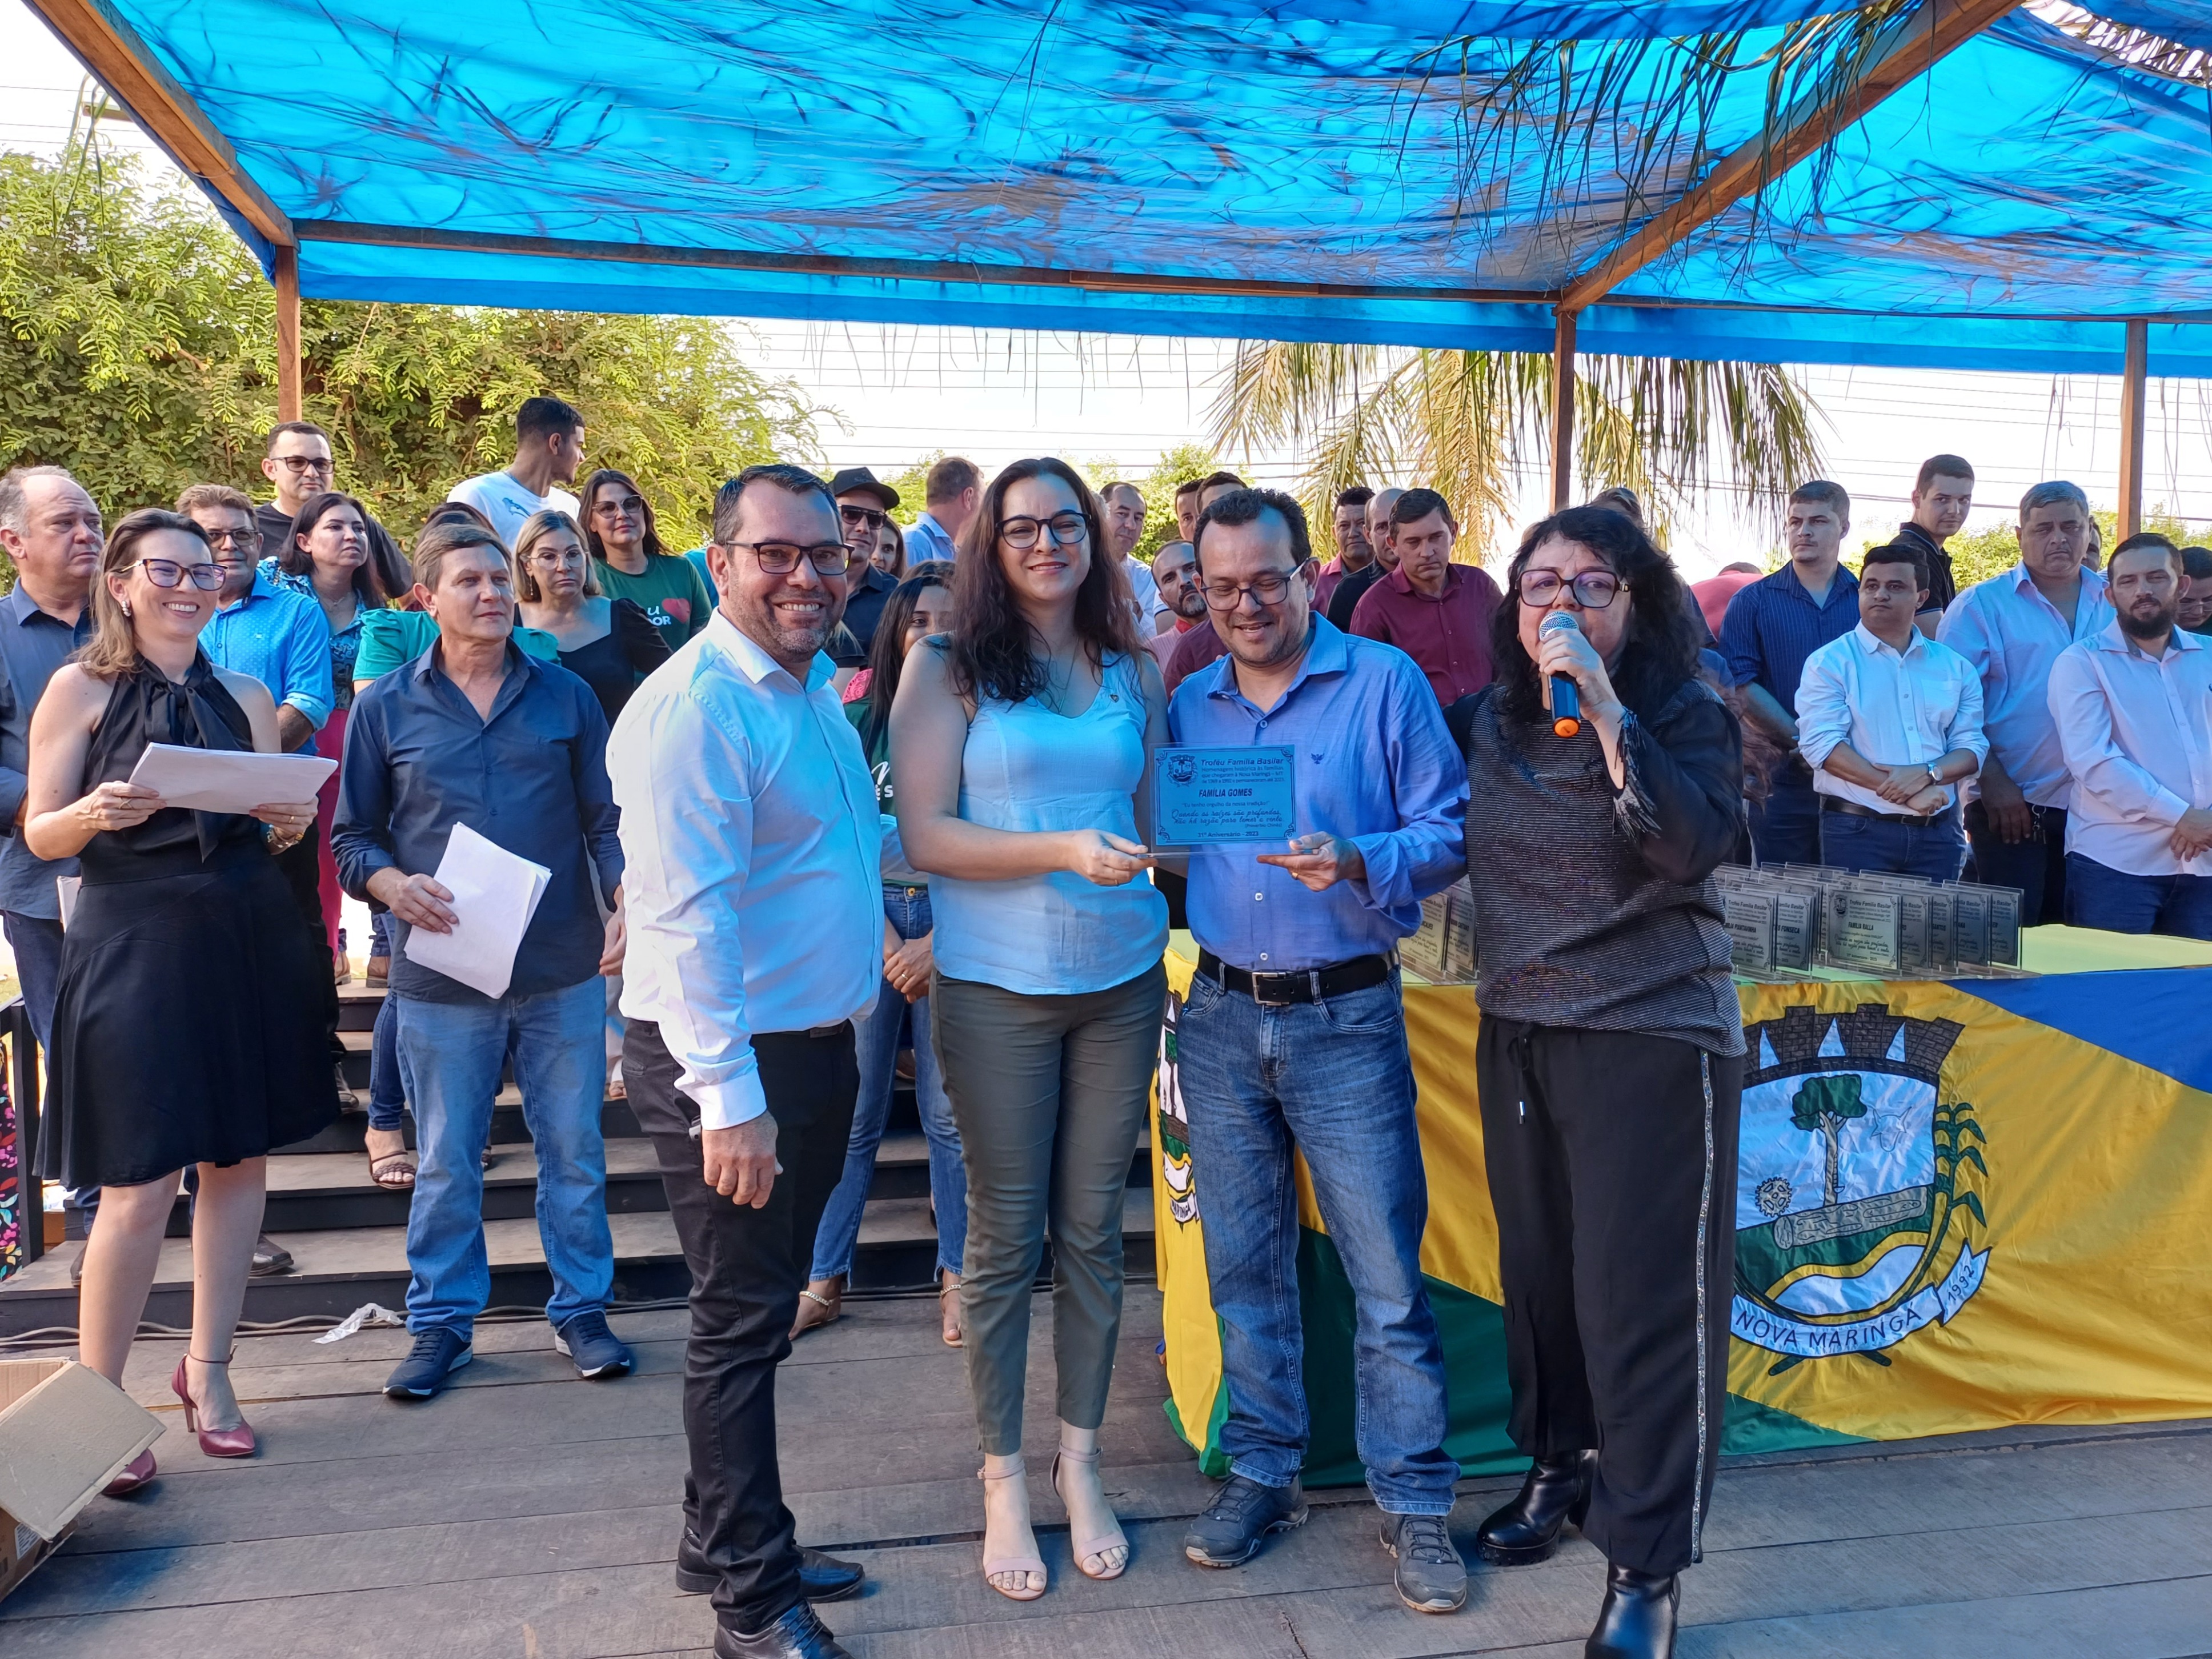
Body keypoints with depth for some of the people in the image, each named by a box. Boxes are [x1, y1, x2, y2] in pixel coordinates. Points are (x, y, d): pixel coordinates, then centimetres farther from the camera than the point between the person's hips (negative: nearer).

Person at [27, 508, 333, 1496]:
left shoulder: (247, 698, 11)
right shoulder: (81, 688, 1)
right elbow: (40, 833, -1)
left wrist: (289, 824, -7)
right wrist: (92, 815, -22)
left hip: (248, 942, 4)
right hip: (133, 945, -4)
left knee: (241, 1158, 9)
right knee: (140, 1185, -5)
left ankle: (206, 1368, 26)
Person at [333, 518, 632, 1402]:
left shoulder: (566, 695, 5)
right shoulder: (385, 707, 4)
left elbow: (606, 817, 4)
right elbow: (353, 835, 7)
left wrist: (629, 904, -11)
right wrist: (394, 885, -13)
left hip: (563, 967, 1)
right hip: (443, 973, 0)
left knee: (575, 1151, 9)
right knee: (446, 1162, 9)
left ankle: (581, 1308, 24)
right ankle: (441, 1323, 25)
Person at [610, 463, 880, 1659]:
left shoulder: (813, 686, 11)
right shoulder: (695, 706, -19)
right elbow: (683, 914, -25)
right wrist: (729, 1095, -27)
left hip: (812, 1045, 9)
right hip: (733, 1063, -9)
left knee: (760, 1310, 20)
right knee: (744, 1321, 3)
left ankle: (724, 1541, 37)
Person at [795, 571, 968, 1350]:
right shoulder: (861, 723, 4)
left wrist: (941, 941, -10)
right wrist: (883, 936, -6)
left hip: (957, 927, -1)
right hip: (868, 921, 1)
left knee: (951, 1113, 4)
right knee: (851, 1113, 4)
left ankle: (957, 1276, 18)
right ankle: (824, 1278, 16)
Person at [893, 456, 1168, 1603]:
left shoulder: (1134, 675, 7)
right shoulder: (948, 668, -3)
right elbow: (925, 836, -10)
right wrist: (1062, 849, -20)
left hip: (1121, 982, 3)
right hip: (996, 988, -3)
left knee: (1093, 1229, 10)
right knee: (1005, 1235, 6)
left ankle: (1079, 1465, 28)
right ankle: (1003, 1478, 24)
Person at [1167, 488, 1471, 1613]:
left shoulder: (1384, 683, -4)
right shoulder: (1189, 705, 9)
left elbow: (1449, 833, -6)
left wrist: (1357, 864, -23)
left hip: (1346, 1020, -4)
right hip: (1219, 1018, 4)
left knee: (1387, 1276, 1)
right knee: (1244, 1266, 14)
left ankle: (1413, 1502, 17)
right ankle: (1262, 1472, 30)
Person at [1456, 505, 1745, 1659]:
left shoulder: (1685, 715, -8)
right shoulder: (1495, 718, 7)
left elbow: (1694, 846, -25)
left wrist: (1606, 716, -28)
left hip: (1652, 1035, -5)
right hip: (1517, 1031, 5)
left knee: (1641, 1293, -2)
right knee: (1539, 1270, 15)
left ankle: (1646, 1564, 11)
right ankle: (1559, 1466, 37)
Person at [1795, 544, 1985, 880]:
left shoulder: (1955, 667, 12)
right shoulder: (1829, 663, -2)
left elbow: (1971, 746, 7)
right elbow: (1822, 744, -13)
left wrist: (1927, 773, -16)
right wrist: (1905, 794, -17)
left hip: (1938, 832, 4)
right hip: (1857, 830, -4)